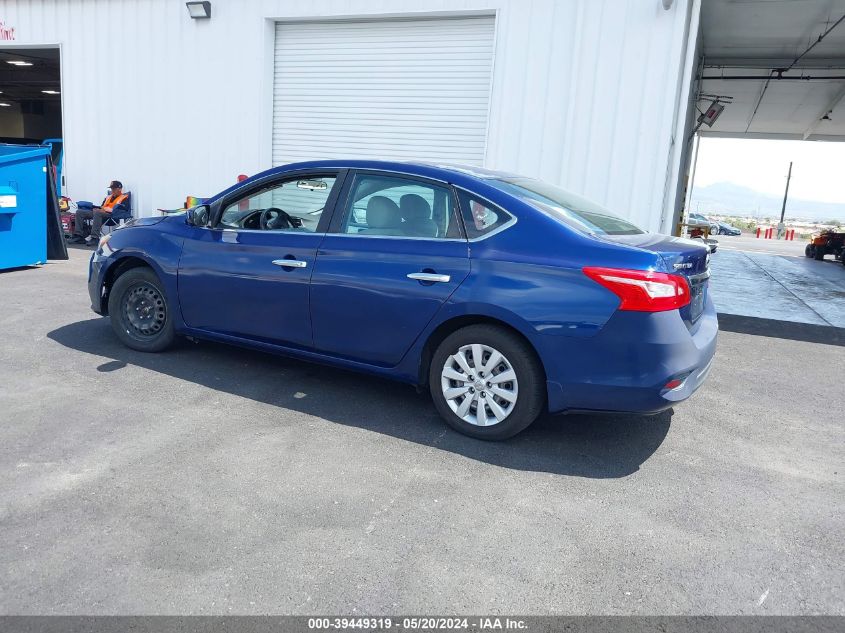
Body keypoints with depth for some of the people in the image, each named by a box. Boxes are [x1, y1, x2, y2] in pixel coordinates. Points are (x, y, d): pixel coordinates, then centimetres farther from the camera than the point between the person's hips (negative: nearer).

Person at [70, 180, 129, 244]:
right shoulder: (108, 197, 30)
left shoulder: (124, 198, 4)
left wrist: (105, 209, -17)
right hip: (102, 213, 9)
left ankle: (94, 238, -43)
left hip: (112, 215, -9)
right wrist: (97, 208, 0)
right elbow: (102, 207, 25)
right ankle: (78, 236, -14)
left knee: (97, 213, -40)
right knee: (79, 212, -3)